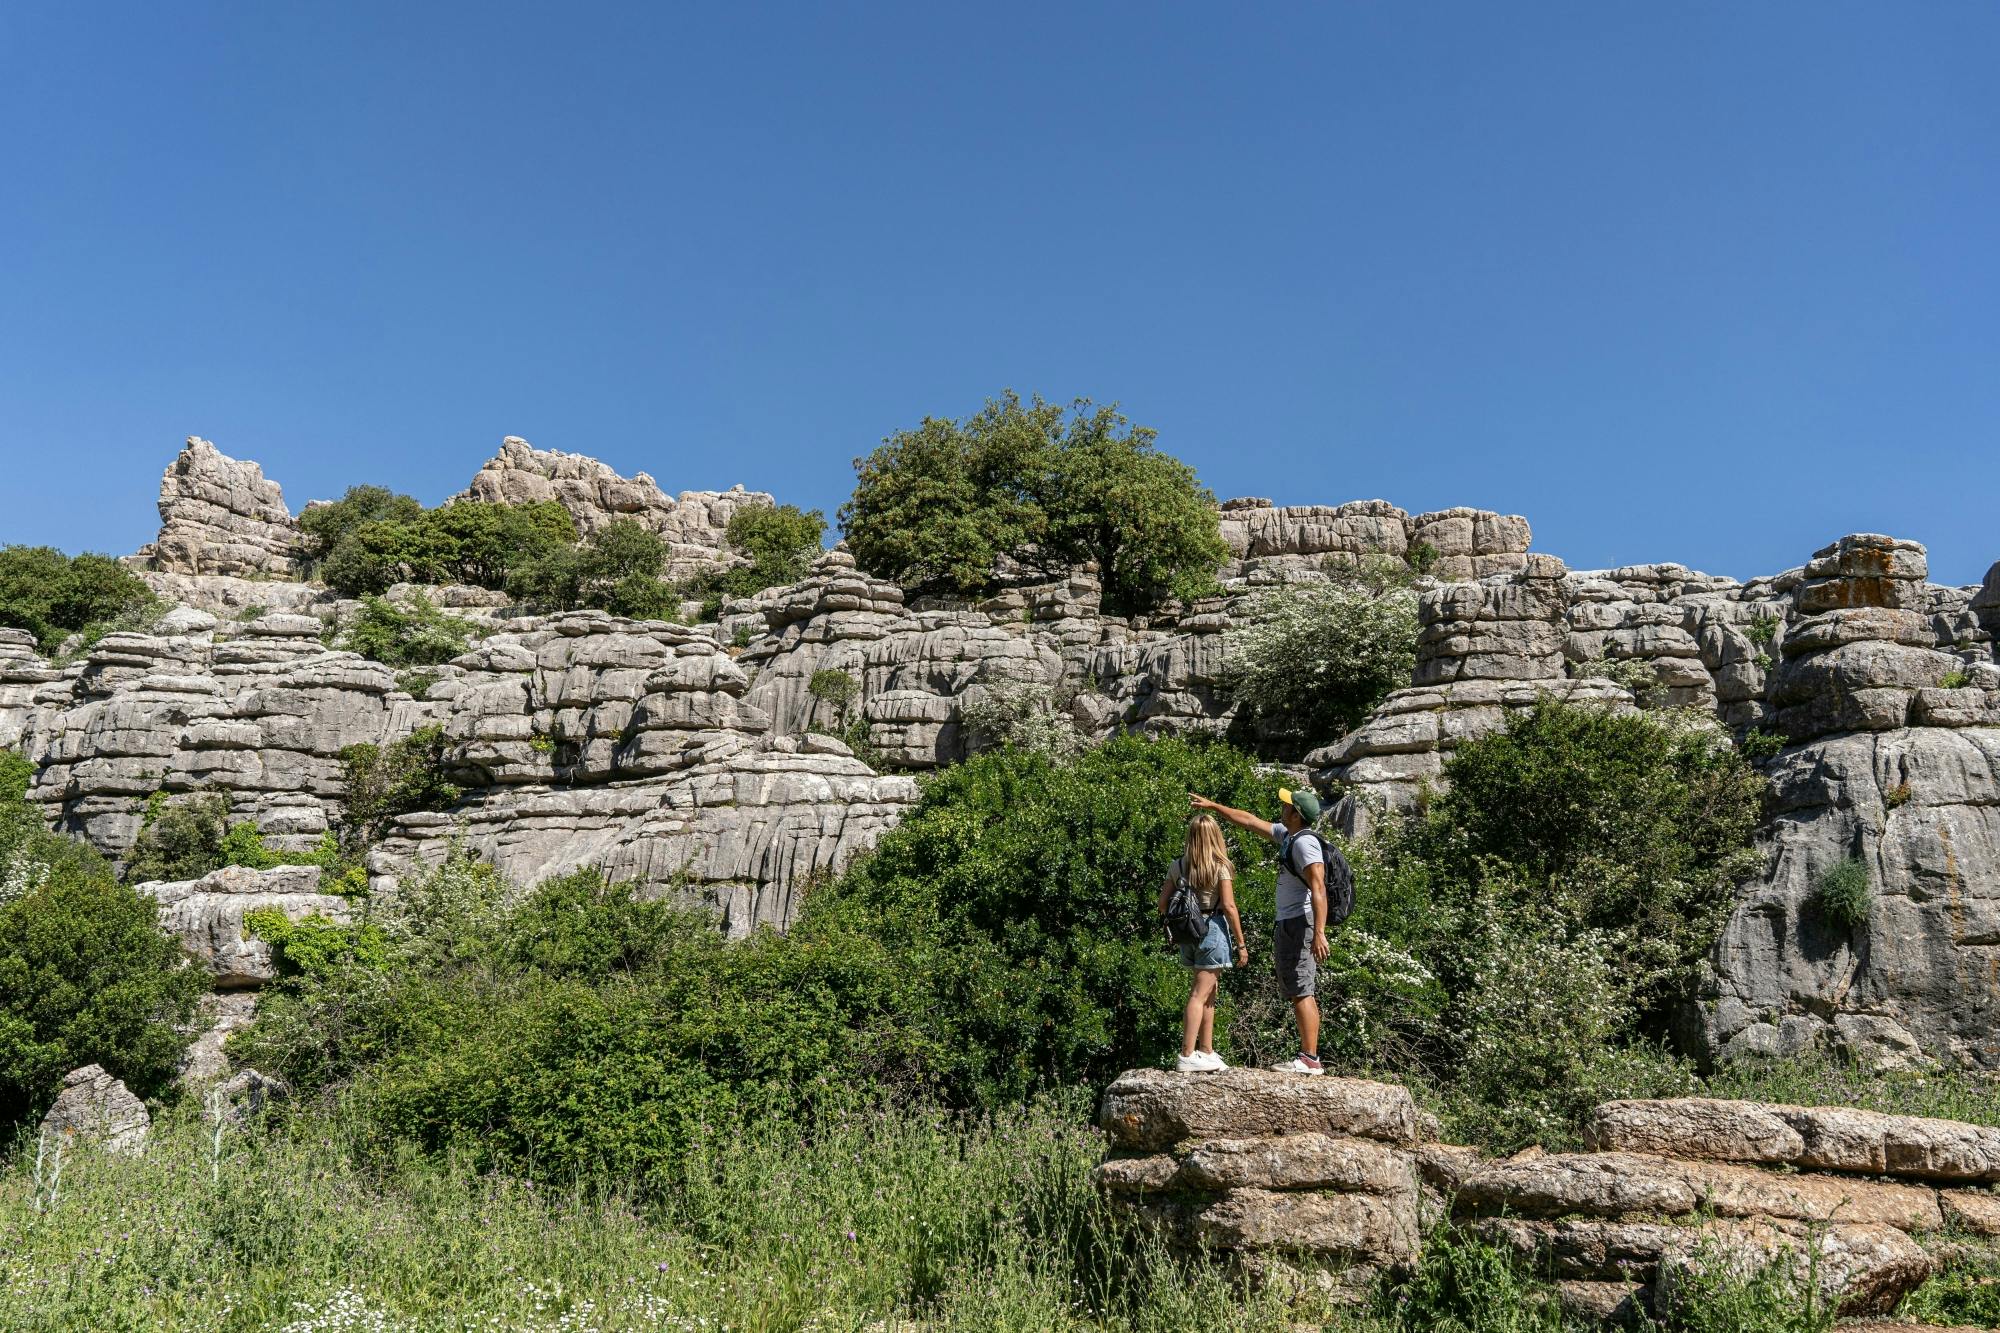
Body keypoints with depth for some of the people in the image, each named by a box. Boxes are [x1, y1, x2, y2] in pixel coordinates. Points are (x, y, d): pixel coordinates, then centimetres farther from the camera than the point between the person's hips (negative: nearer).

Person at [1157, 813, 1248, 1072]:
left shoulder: (1178, 866, 5)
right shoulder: (1220, 866, -8)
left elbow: (1163, 903, 5)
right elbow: (1228, 906, -12)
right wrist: (1241, 944, -8)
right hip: (1213, 928, -5)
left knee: (1208, 992, 17)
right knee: (1200, 995, -4)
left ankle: (1206, 1053, 22)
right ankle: (1187, 1056, -6)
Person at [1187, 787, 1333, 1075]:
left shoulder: (1305, 842, -16)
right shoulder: (1287, 834, 13)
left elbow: (1318, 888, -26)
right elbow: (1250, 821, 25)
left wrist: (1319, 932, -33)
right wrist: (1213, 805, 27)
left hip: (1300, 924, -10)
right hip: (1288, 924, 10)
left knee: (1301, 992, -11)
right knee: (1298, 993, 10)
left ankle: (1310, 1059, -12)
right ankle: (1308, 1056, 13)